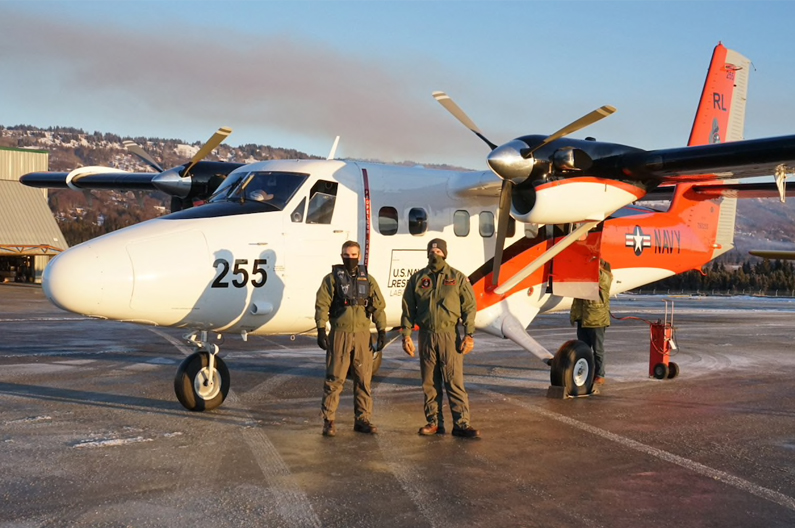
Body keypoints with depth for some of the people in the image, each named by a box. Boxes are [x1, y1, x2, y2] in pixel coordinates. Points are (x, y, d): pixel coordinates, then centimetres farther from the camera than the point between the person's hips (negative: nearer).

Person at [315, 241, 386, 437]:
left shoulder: (368, 280, 11)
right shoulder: (332, 279, 2)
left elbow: (378, 306, 11)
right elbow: (322, 305, -2)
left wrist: (382, 331, 5)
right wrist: (321, 330, -10)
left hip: (362, 334, 3)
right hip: (340, 334, -3)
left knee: (364, 379, 6)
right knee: (334, 379, -2)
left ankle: (363, 419, 14)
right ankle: (328, 420, 4)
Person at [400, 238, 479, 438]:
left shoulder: (458, 278, 3)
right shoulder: (417, 279, 9)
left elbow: (469, 307, 2)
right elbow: (408, 309, 11)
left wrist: (469, 335, -5)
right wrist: (406, 335, 4)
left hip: (450, 336, -2)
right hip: (426, 336, 3)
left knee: (455, 381, -6)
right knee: (430, 383, 7)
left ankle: (462, 424, -3)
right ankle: (434, 422, 16)